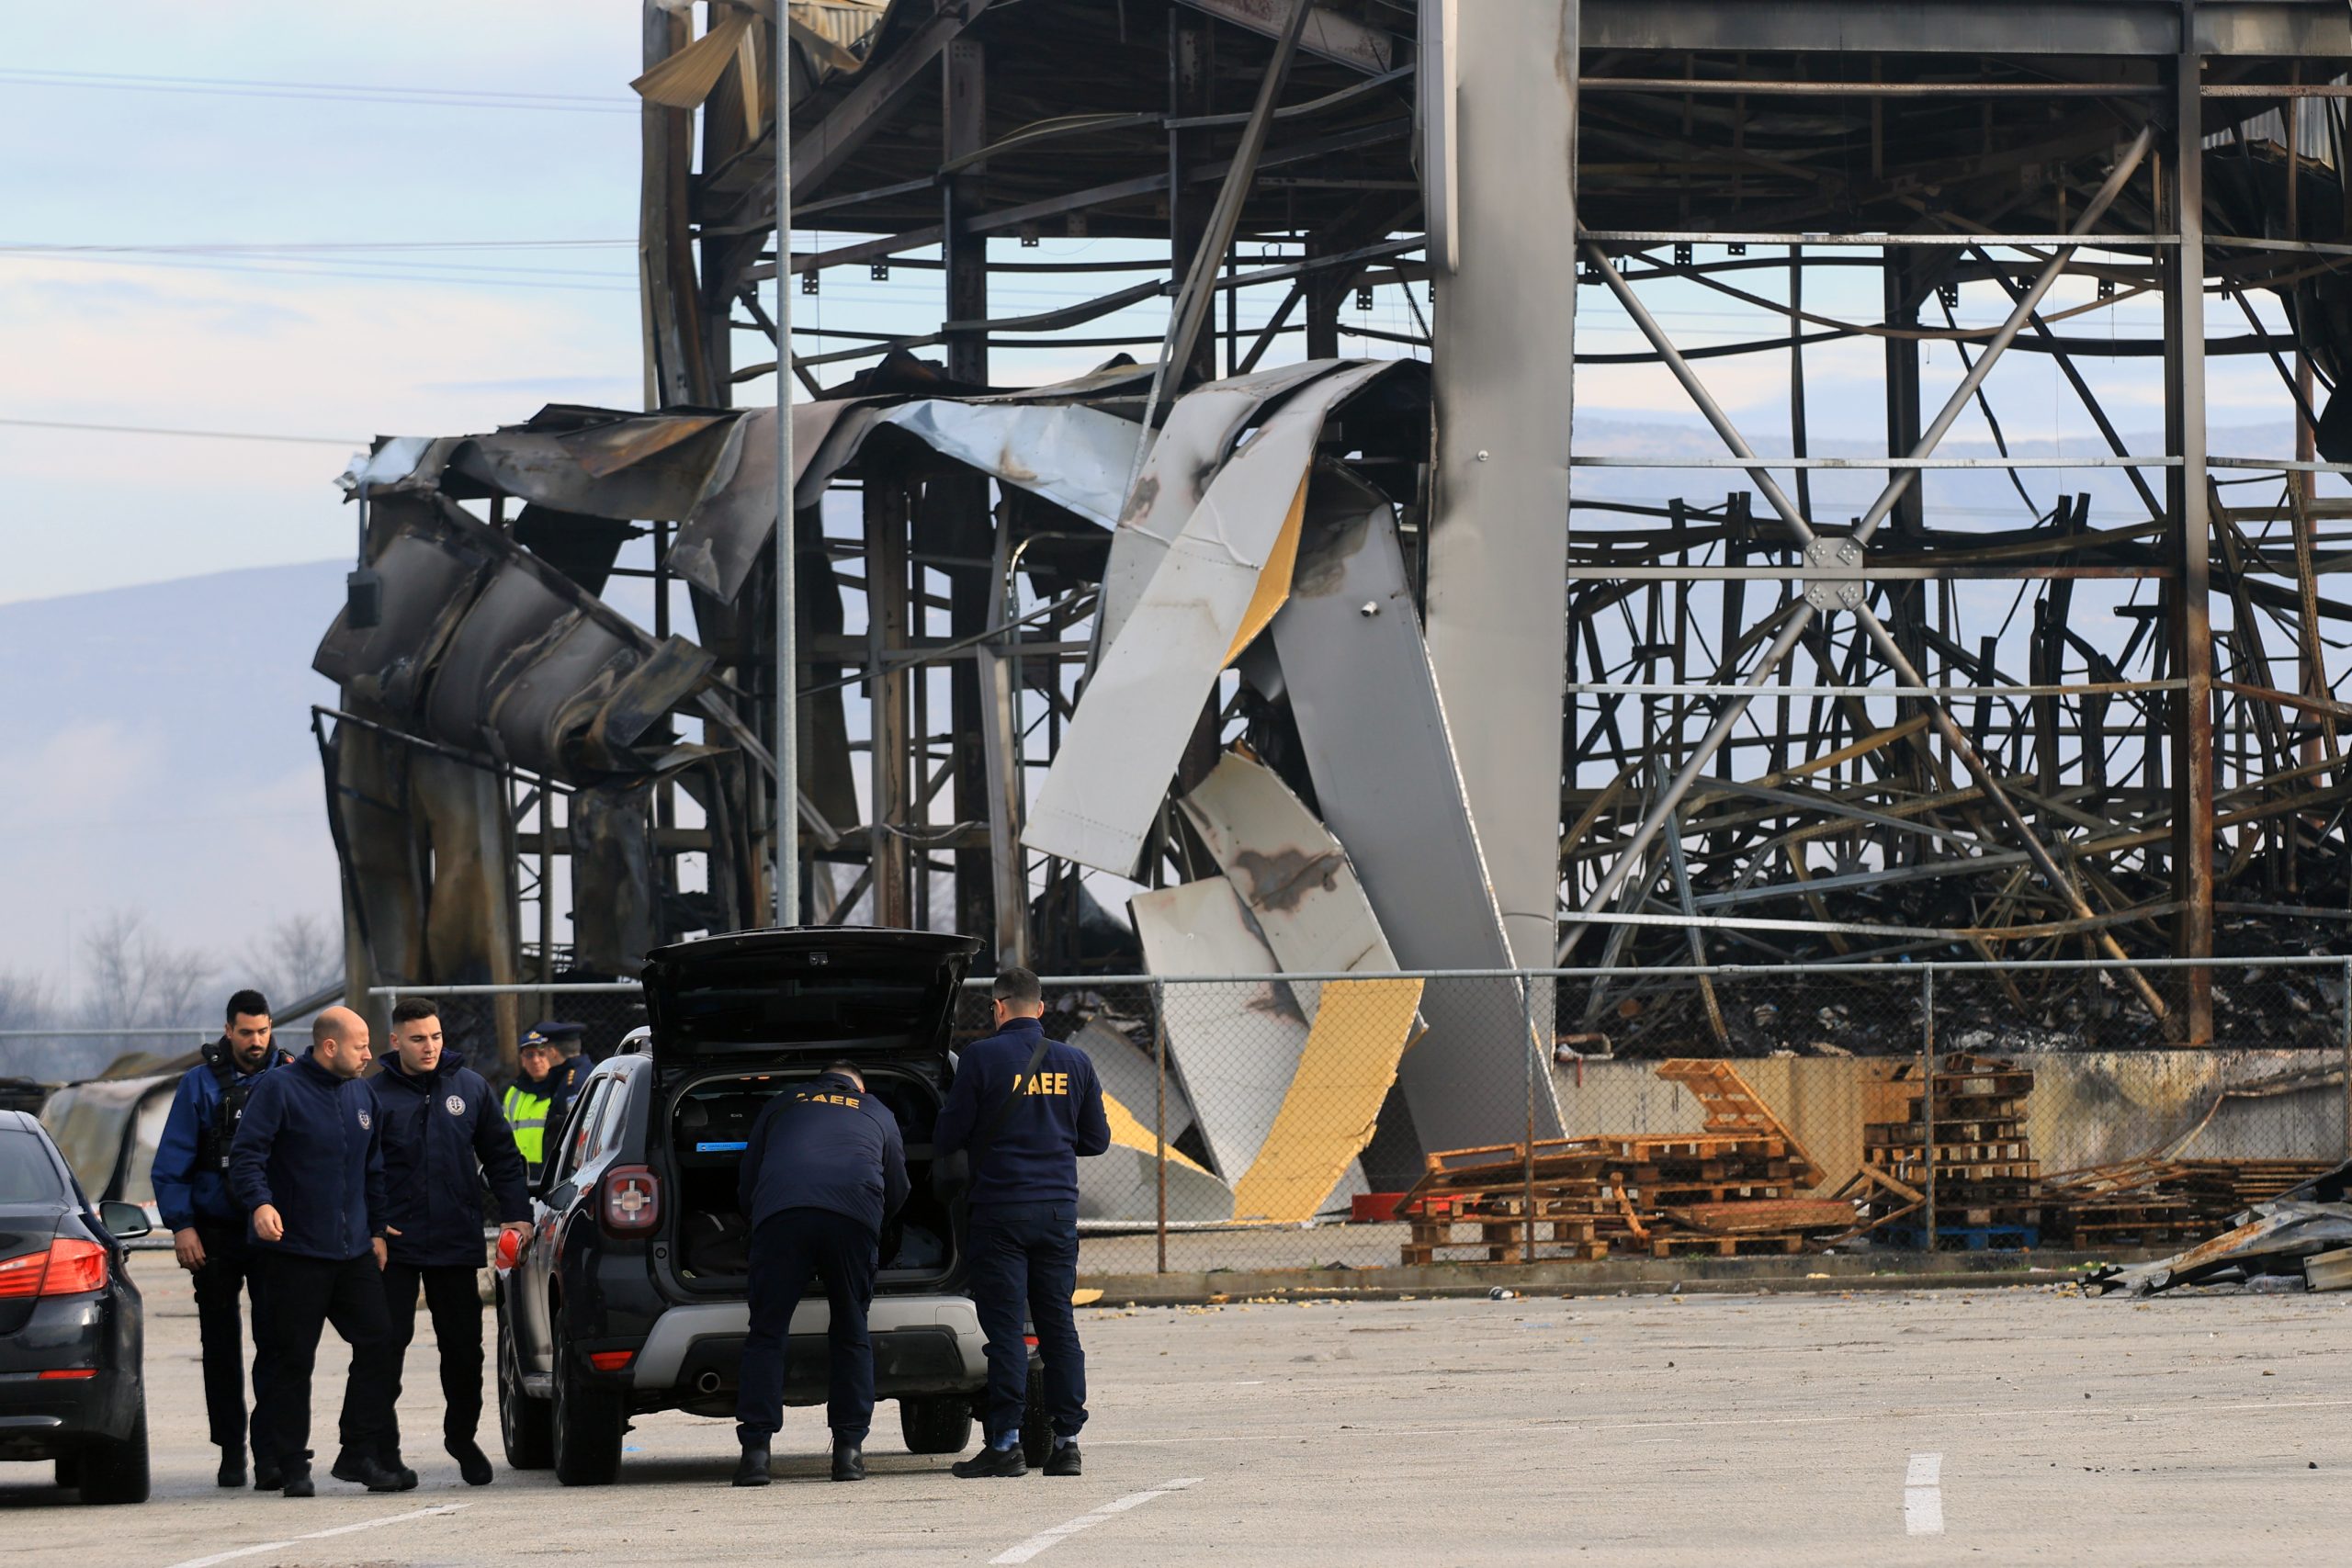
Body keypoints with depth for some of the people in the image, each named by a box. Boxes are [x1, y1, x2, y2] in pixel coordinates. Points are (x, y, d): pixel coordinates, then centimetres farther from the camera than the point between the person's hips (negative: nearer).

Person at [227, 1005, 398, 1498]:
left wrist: (377, 1230, 19)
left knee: (378, 1346, 0)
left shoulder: (361, 1095, 15)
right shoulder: (279, 1089, -7)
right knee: (293, 1361, -2)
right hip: (295, 1255, -6)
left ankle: (358, 1453, 9)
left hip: (354, 1254, 6)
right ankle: (291, 1464, 5)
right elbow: (246, 1156, -13)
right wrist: (260, 1203, -29)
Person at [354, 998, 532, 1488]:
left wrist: (516, 1213, 4)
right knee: (382, 1348, -7)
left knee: (463, 1346, 11)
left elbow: (501, 1154, 12)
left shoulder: (469, 1087, 7)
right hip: (394, 1246, -3)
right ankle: (381, 1450, -4)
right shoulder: (375, 1094, -2)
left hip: (456, 1244, 3)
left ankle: (462, 1438, 29)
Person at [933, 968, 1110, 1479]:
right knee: (1058, 1325, 8)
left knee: (1004, 1327, -2)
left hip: (1000, 1211, -4)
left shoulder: (982, 1058, -8)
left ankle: (1006, 1442, -5)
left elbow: (946, 1139, -5)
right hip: (1058, 1210, 4)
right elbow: (1096, 1139, 13)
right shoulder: (1074, 1063, 6)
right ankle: (1067, 1441, 6)